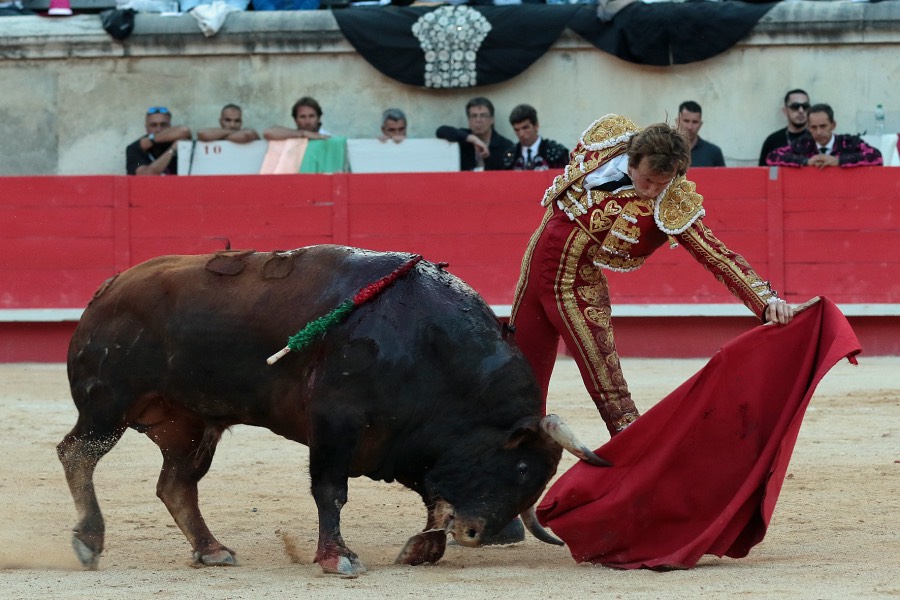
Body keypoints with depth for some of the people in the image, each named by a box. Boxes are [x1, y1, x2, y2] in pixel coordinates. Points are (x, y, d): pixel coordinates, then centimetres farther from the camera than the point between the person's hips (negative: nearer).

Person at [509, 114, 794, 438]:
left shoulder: (672, 208, -21)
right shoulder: (607, 138, -12)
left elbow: (717, 256, -26)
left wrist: (766, 301, -36)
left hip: (579, 287, -4)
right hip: (537, 262, 4)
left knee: (607, 387, -14)